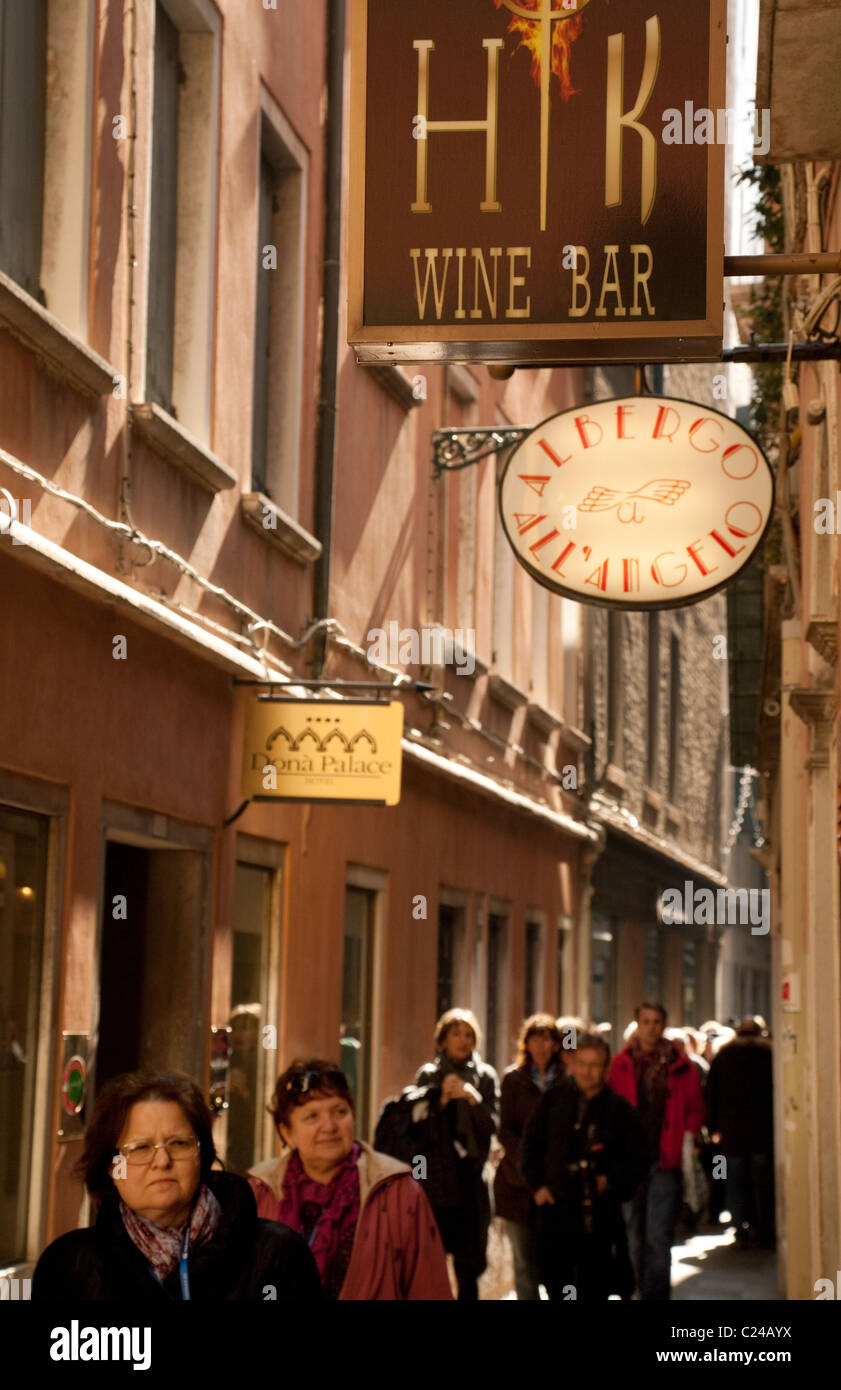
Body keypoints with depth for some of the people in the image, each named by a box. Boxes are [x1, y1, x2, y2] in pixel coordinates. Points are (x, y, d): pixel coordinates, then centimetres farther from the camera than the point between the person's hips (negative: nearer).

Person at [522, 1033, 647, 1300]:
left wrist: (610, 1181, -10)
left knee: (593, 1288, 0)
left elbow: (638, 1161, 4)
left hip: (599, 1215, -2)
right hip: (556, 1210, 2)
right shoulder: (553, 1100, 7)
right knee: (556, 1283, 7)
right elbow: (531, 1144, 13)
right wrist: (537, 1184, 4)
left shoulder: (620, 1110, 1)